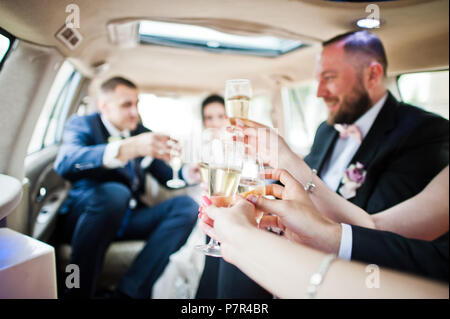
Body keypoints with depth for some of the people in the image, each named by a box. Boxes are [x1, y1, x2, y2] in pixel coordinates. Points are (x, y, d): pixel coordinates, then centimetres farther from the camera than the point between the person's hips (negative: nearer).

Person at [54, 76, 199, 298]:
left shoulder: (142, 132, 12)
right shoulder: (81, 124, -3)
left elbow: (167, 176, 14)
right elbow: (65, 163, -26)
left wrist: (188, 173, -11)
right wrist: (129, 148, -41)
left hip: (129, 217, 5)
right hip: (84, 216, -5)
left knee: (186, 205, -16)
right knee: (115, 193, -35)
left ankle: (129, 291, -26)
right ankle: (77, 293, -23)